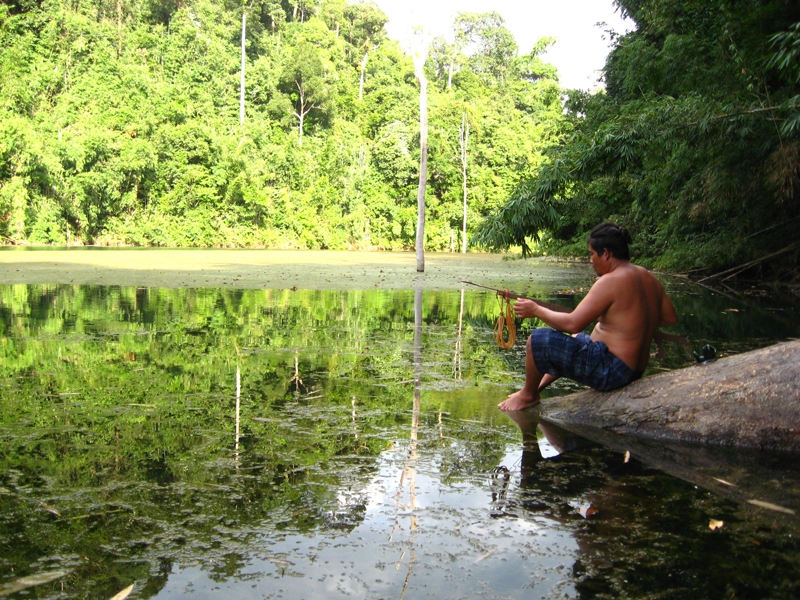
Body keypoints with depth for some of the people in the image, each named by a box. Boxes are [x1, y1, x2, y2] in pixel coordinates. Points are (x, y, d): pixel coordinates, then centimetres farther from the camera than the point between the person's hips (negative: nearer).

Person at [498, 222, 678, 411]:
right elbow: (670, 318, 16)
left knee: (537, 340, -6)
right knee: (574, 340, 34)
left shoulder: (611, 281, -20)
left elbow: (572, 324, -22)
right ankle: (536, 388, 40)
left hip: (610, 370, -10)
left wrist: (536, 310, -9)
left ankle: (528, 395, 16)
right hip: (634, 370, 10)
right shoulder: (647, 277, 6)